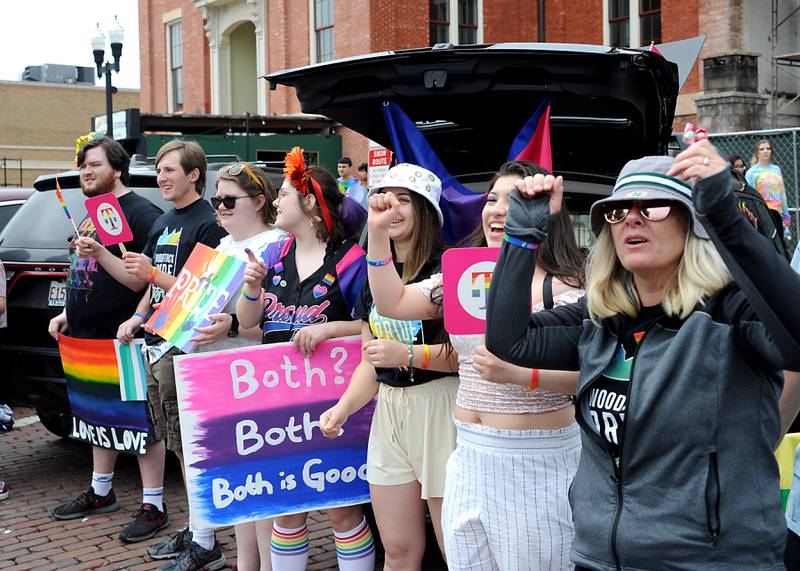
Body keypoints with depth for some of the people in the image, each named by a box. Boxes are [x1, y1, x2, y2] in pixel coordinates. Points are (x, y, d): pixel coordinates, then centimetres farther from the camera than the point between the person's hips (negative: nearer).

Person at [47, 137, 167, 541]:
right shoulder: (92, 214, 17)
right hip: (89, 335, 10)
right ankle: (101, 491, 33)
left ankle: (153, 506, 3)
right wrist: (69, 314, 19)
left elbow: (141, 281, -19)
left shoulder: (139, 213, -12)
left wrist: (100, 254, -27)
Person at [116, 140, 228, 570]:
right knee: (179, 445, 14)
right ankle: (196, 531, 24)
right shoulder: (162, 224, 17)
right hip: (158, 344, 9)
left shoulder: (207, 224, -11)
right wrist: (138, 317, 10)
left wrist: (153, 273, -19)